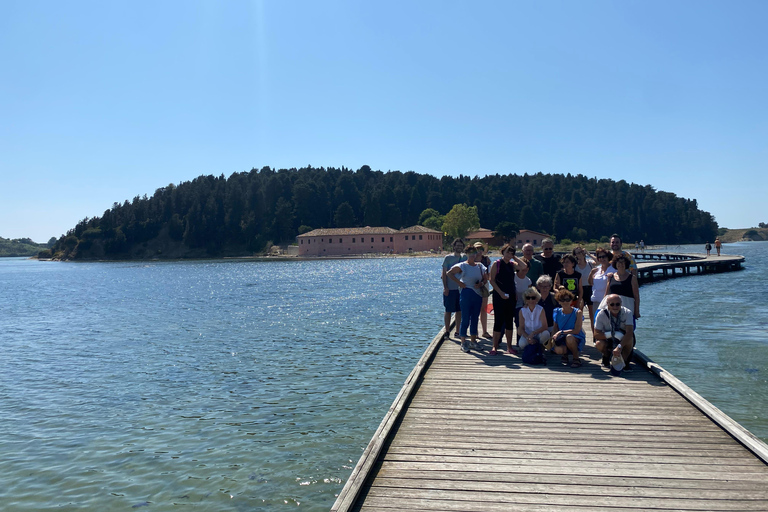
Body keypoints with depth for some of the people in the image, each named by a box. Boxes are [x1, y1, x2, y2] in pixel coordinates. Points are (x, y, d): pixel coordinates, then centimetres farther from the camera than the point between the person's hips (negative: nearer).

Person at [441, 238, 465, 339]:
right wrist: (445, 287, -10)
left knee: (459, 311, 7)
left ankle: (458, 331, 16)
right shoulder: (448, 258, -1)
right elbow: (444, 273, -3)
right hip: (450, 289, -4)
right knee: (448, 311, 1)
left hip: (461, 288, 4)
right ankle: (447, 331, 10)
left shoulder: (464, 258, 10)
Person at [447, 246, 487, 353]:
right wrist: (459, 282, -10)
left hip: (478, 294, 5)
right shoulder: (462, 266, -4)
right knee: (465, 319, -4)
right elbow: (449, 273, -7)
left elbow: (484, 279, 18)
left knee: (475, 319, 11)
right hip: (466, 294, -5)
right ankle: (463, 343, 3)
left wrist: (481, 284, -4)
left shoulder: (480, 266, 12)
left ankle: (473, 341, 21)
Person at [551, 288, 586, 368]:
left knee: (569, 337, -39)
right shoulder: (557, 312, 0)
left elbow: (576, 331, -18)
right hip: (562, 339, 2)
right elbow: (555, 329, 6)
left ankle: (576, 359, -11)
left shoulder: (577, 312, -11)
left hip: (577, 339, -2)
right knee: (558, 350, -32)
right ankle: (565, 354, 9)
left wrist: (561, 332, -23)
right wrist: (554, 337, -14)